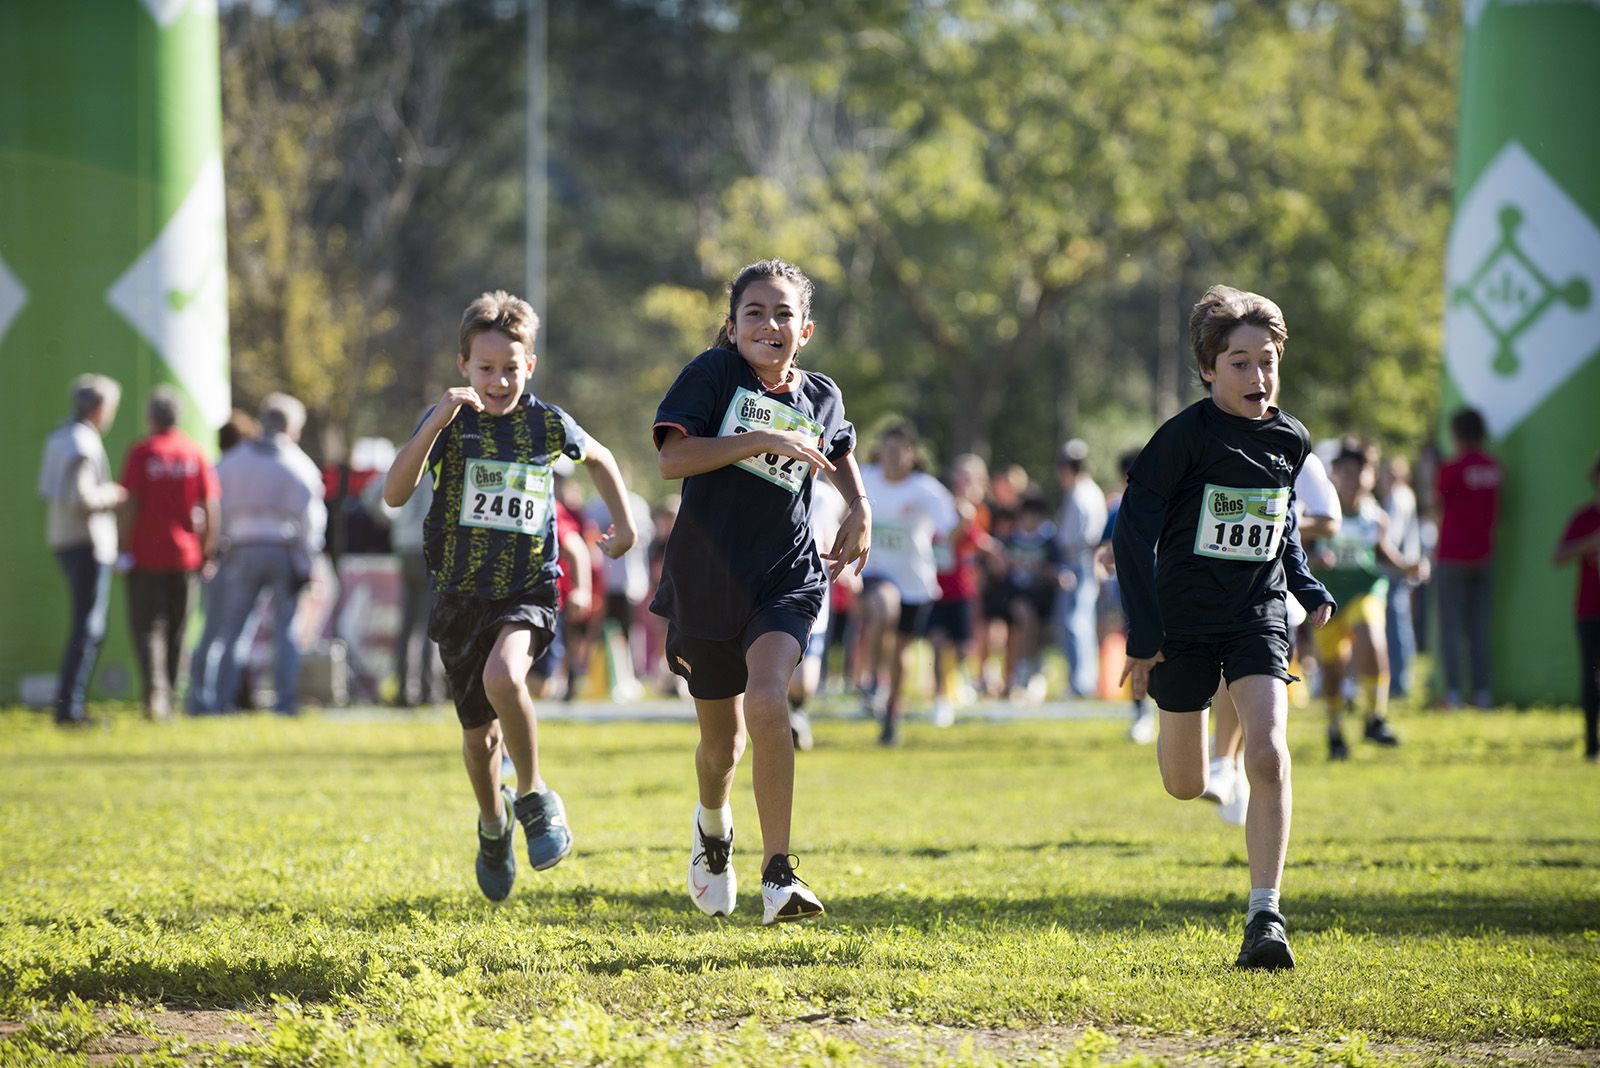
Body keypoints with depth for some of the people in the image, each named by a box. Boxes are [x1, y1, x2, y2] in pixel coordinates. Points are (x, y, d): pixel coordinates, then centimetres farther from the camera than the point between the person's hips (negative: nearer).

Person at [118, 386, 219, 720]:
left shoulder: (141, 453, -5)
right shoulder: (195, 453, 4)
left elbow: (130, 504, -9)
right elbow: (211, 506, 3)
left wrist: (124, 544, -3)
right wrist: (208, 549, 9)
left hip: (146, 554, -3)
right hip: (185, 554, 3)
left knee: (146, 628, -3)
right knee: (177, 630, 11)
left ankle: (155, 690, -23)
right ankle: (170, 700, 14)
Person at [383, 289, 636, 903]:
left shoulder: (548, 425, -2)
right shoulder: (449, 423, -6)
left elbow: (598, 458, 22)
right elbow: (394, 494, -21)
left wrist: (624, 523, 14)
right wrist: (437, 422, -29)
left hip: (529, 591, -1)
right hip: (460, 594, 1)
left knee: (503, 677, -33)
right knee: (479, 734, 11)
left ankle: (535, 795, -11)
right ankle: (494, 823, 41)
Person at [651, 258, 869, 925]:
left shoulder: (821, 397, 6)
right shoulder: (716, 372, -5)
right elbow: (672, 457, -17)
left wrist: (860, 509, 14)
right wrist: (765, 439, -21)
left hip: (786, 578, 0)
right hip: (706, 577, 0)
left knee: (767, 702, -26)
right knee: (722, 740, 11)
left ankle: (778, 875, -22)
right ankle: (713, 824, 48)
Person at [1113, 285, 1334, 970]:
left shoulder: (1290, 439, 0)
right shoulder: (1187, 436, -15)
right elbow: (1132, 528, -12)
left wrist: (1309, 589, 10)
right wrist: (1142, 634, -13)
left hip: (1258, 617, 2)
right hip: (1184, 620, -2)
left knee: (1268, 756, -20)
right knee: (1184, 788, 11)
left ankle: (1265, 916, -15)